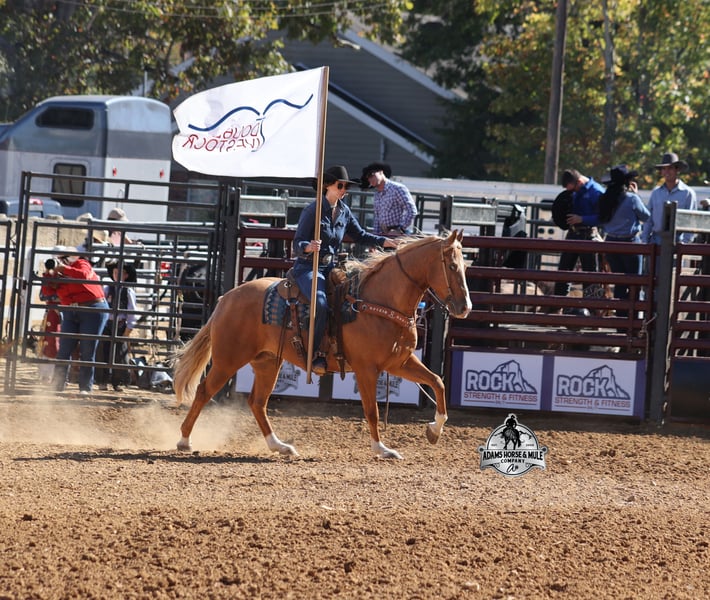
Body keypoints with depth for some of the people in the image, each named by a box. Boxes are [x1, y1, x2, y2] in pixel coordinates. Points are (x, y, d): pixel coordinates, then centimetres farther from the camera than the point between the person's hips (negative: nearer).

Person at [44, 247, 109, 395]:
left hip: (93, 311, -6)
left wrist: (63, 268, -19)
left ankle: (85, 387, 1)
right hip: (70, 313, 6)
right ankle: (58, 384, 4)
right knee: (64, 350, 0)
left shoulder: (81, 264, -3)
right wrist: (50, 275, -8)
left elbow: (83, 275, -26)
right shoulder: (59, 273, 11)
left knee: (87, 352, -3)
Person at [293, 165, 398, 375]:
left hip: (330, 268, 7)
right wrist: (309, 247, -37)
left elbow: (360, 235, 19)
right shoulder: (313, 210, -12)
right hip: (307, 268, -7)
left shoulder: (344, 211, 8)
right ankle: (315, 355, -23)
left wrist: (384, 241, 6)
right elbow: (297, 244, -15)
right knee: (321, 304, -31)